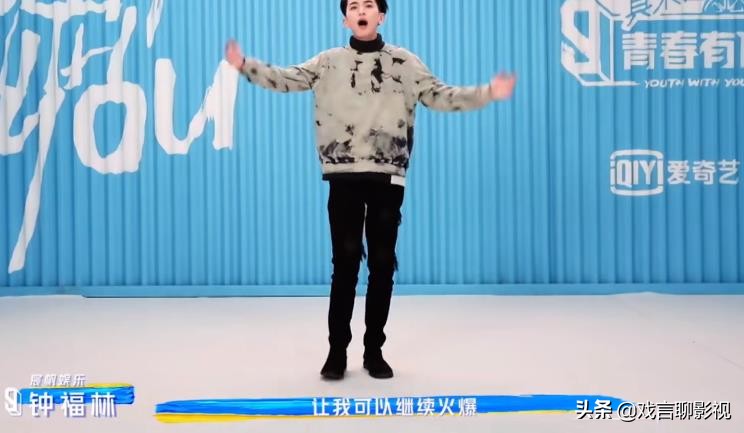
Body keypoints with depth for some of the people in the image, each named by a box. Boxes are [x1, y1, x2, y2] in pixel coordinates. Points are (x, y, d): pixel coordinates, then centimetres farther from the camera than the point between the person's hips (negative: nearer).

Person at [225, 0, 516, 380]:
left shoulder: (404, 62, 9)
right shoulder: (329, 62, 10)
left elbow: (440, 96, 7)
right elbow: (286, 79, 4)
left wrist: (488, 92, -4)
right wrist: (244, 65, -9)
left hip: (387, 177, 1)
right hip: (344, 176, 0)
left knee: (383, 263, 5)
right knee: (345, 262, 0)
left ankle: (374, 350, 17)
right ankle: (337, 350, 10)